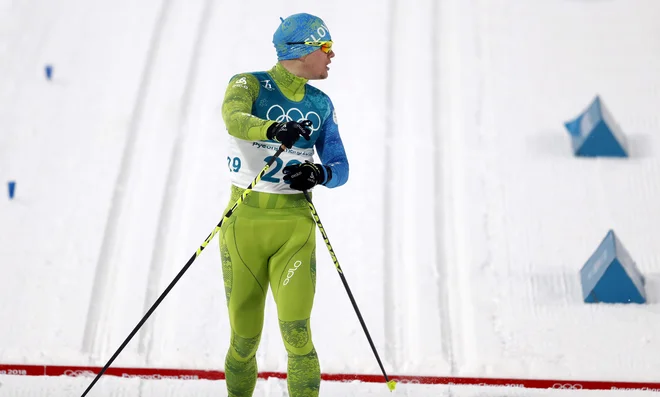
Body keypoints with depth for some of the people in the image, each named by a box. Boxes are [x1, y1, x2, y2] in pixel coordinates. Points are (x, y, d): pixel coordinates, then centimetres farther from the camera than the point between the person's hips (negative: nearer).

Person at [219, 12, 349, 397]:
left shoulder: (321, 105, 9)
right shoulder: (248, 85, -3)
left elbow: (340, 168, 12)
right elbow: (234, 119, -26)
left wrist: (319, 173, -11)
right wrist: (273, 129, -45)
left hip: (295, 225, 2)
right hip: (245, 221, -2)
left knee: (296, 333, -12)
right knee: (244, 336, 6)